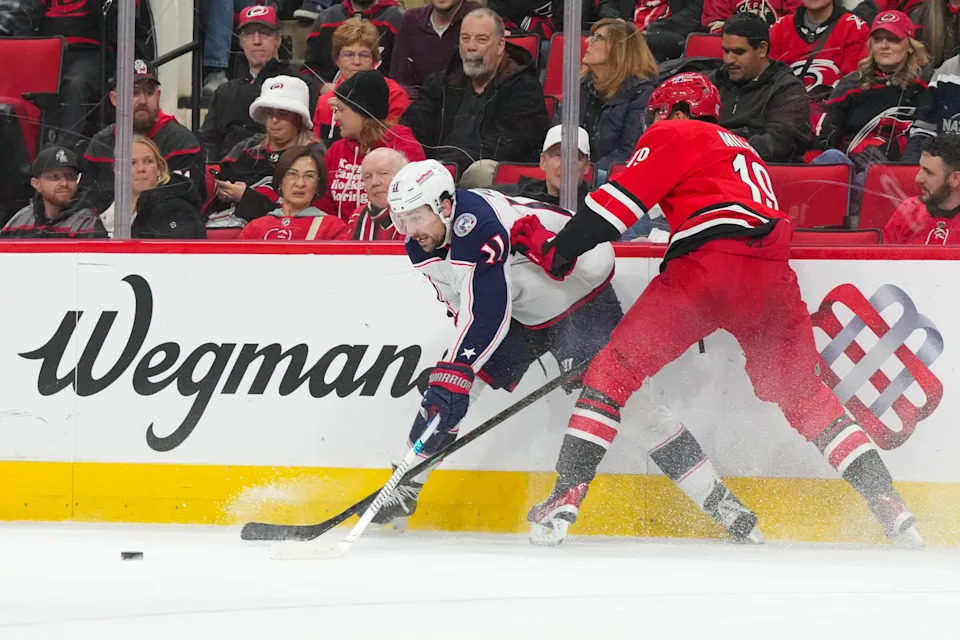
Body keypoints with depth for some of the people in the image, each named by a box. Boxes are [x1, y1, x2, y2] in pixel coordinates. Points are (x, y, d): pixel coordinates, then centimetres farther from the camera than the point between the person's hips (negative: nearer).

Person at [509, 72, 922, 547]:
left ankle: (567, 496, -11)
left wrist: (558, 251, 4)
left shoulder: (674, 135, 14)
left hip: (709, 264, -6)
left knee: (617, 368, 1)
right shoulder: (744, 151, 36)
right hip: (772, 272, 6)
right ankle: (887, 503, 9)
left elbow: (621, 200, 1)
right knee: (803, 395, 19)